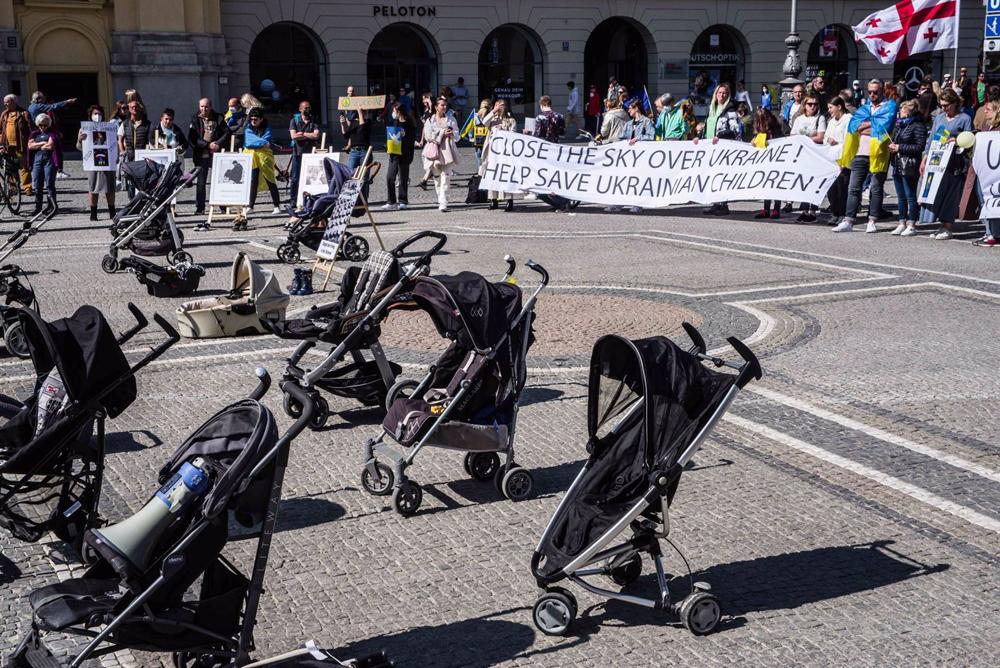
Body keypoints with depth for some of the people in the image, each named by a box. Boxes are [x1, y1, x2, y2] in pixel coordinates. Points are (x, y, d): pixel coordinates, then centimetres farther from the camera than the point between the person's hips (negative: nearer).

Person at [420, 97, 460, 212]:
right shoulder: (430, 120, 9)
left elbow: (457, 134, 9)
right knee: (437, 176, 4)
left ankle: (443, 203, -18)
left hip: (447, 150, -1)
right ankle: (441, 200, 16)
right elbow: (428, 135, -3)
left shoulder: (451, 119, 13)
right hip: (434, 150, 1)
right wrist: (442, 133, -7)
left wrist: (450, 133, -13)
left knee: (445, 176, -12)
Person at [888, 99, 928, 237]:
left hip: (909, 167, -9)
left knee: (910, 196, -4)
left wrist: (900, 148, -14)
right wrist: (892, 146, 6)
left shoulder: (918, 126, -9)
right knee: (901, 197, 12)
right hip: (897, 165, 9)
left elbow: (920, 147, -15)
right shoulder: (899, 125, 17)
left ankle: (911, 225, 0)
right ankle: (902, 223, 18)